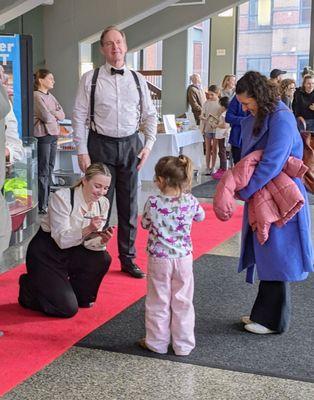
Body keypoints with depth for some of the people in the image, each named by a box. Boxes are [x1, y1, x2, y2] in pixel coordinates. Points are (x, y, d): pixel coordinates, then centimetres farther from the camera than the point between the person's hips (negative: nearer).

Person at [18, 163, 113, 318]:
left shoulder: (102, 203, -5)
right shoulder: (62, 197, -22)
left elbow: (87, 241, -5)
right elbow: (62, 240, -26)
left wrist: (102, 240, -27)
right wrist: (87, 229, -41)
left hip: (72, 252, 6)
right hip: (45, 254, -6)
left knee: (103, 259, -22)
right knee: (68, 309, -15)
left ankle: (81, 297, 6)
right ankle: (29, 287, 13)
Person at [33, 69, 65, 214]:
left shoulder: (50, 96, 16)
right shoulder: (36, 96, -10)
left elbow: (62, 115, 9)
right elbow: (46, 117, -17)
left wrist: (52, 113, -8)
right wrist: (56, 115, 2)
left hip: (53, 135, 8)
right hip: (43, 136, -8)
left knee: (50, 169, 12)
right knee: (43, 172, -5)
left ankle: (47, 201, 20)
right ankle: (42, 206, -1)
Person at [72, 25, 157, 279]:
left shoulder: (137, 80, 7)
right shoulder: (90, 79, -1)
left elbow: (150, 115, 10)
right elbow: (80, 116, -3)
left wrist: (148, 145, -2)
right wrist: (82, 152, -8)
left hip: (130, 145, 3)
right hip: (101, 145, -3)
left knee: (129, 205, 9)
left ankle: (128, 259, 22)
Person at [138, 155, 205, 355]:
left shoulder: (153, 203, -18)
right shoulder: (190, 201, -11)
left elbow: (145, 224, 0)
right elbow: (201, 216, 11)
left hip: (159, 259, -2)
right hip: (183, 258, 2)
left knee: (158, 303, 14)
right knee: (183, 302, 14)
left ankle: (157, 342, 26)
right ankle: (184, 344, 23)